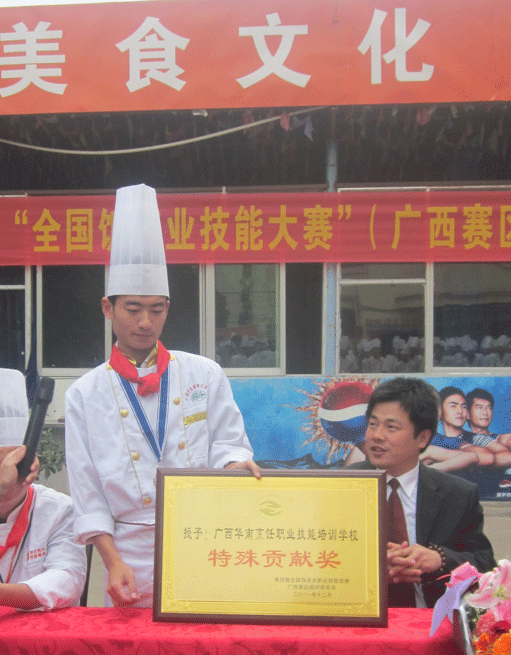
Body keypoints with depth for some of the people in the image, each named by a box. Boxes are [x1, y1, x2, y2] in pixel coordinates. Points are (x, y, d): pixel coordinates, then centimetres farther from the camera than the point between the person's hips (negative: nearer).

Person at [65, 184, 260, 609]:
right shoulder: (85, 395, 3)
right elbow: (88, 495, 1)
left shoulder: (205, 376, 5)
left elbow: (228, 443, 6)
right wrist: (113, 562, -10)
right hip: (133, 562, 0)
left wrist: (234, 463, -18)